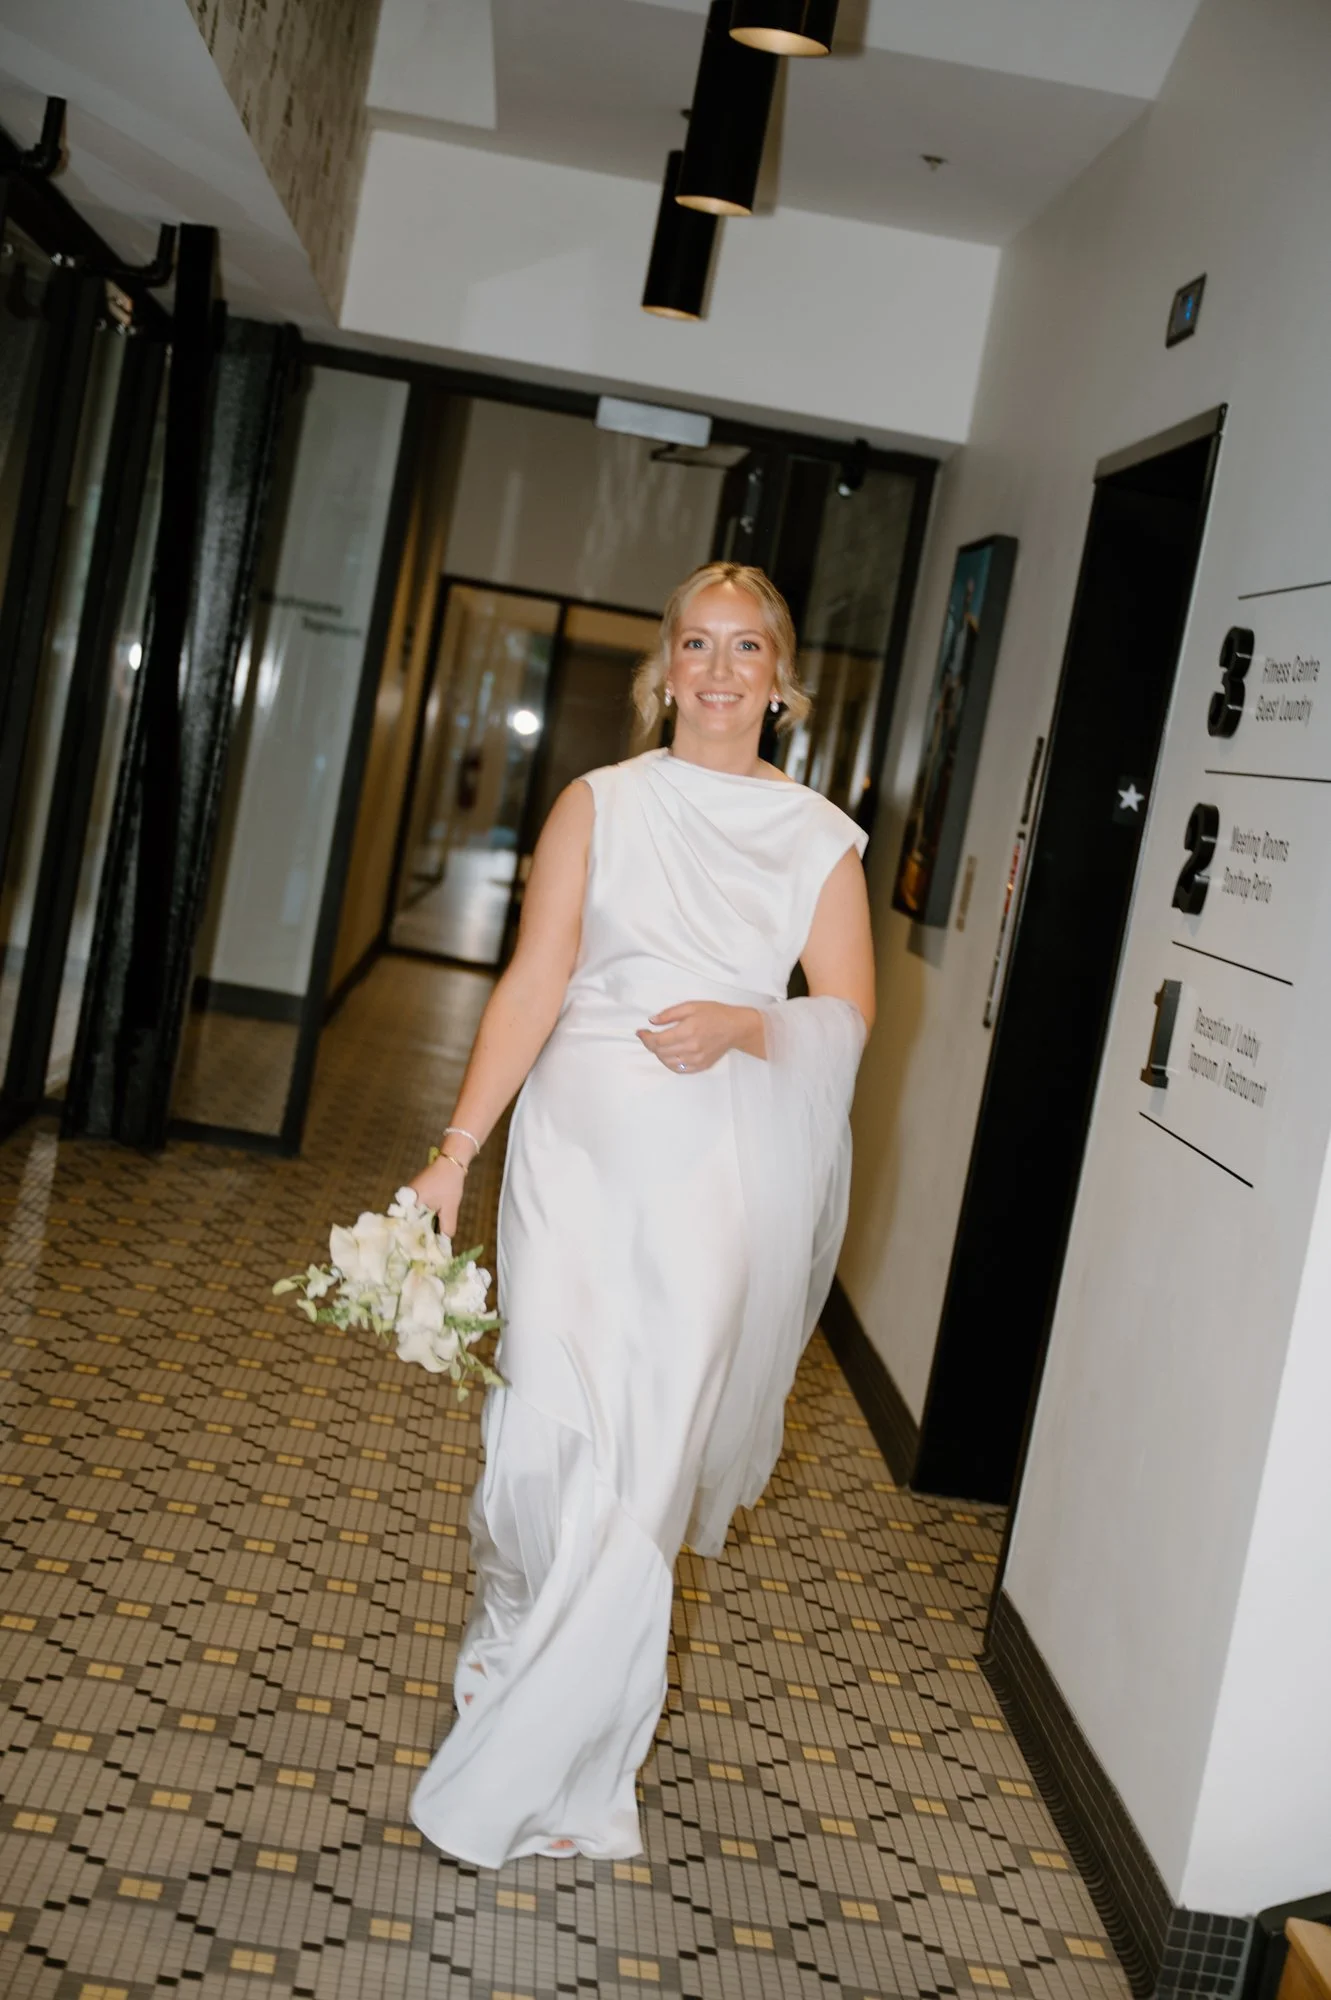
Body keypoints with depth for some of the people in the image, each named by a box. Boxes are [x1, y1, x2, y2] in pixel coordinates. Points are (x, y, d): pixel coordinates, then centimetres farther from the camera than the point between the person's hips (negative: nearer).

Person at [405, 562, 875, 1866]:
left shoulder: (819, 838, 8)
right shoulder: (600, 804, 5)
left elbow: (849, 1013, 4)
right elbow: (533, 986, -1)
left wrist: (742, 1026, -16)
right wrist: (455, 1149, -8)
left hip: (720, 1172, 1)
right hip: (583, 1149, 0)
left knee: (650, 1453, 0)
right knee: (555, 1424, -5)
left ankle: (522, 1771, 14)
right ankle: (512, 1635, 29)